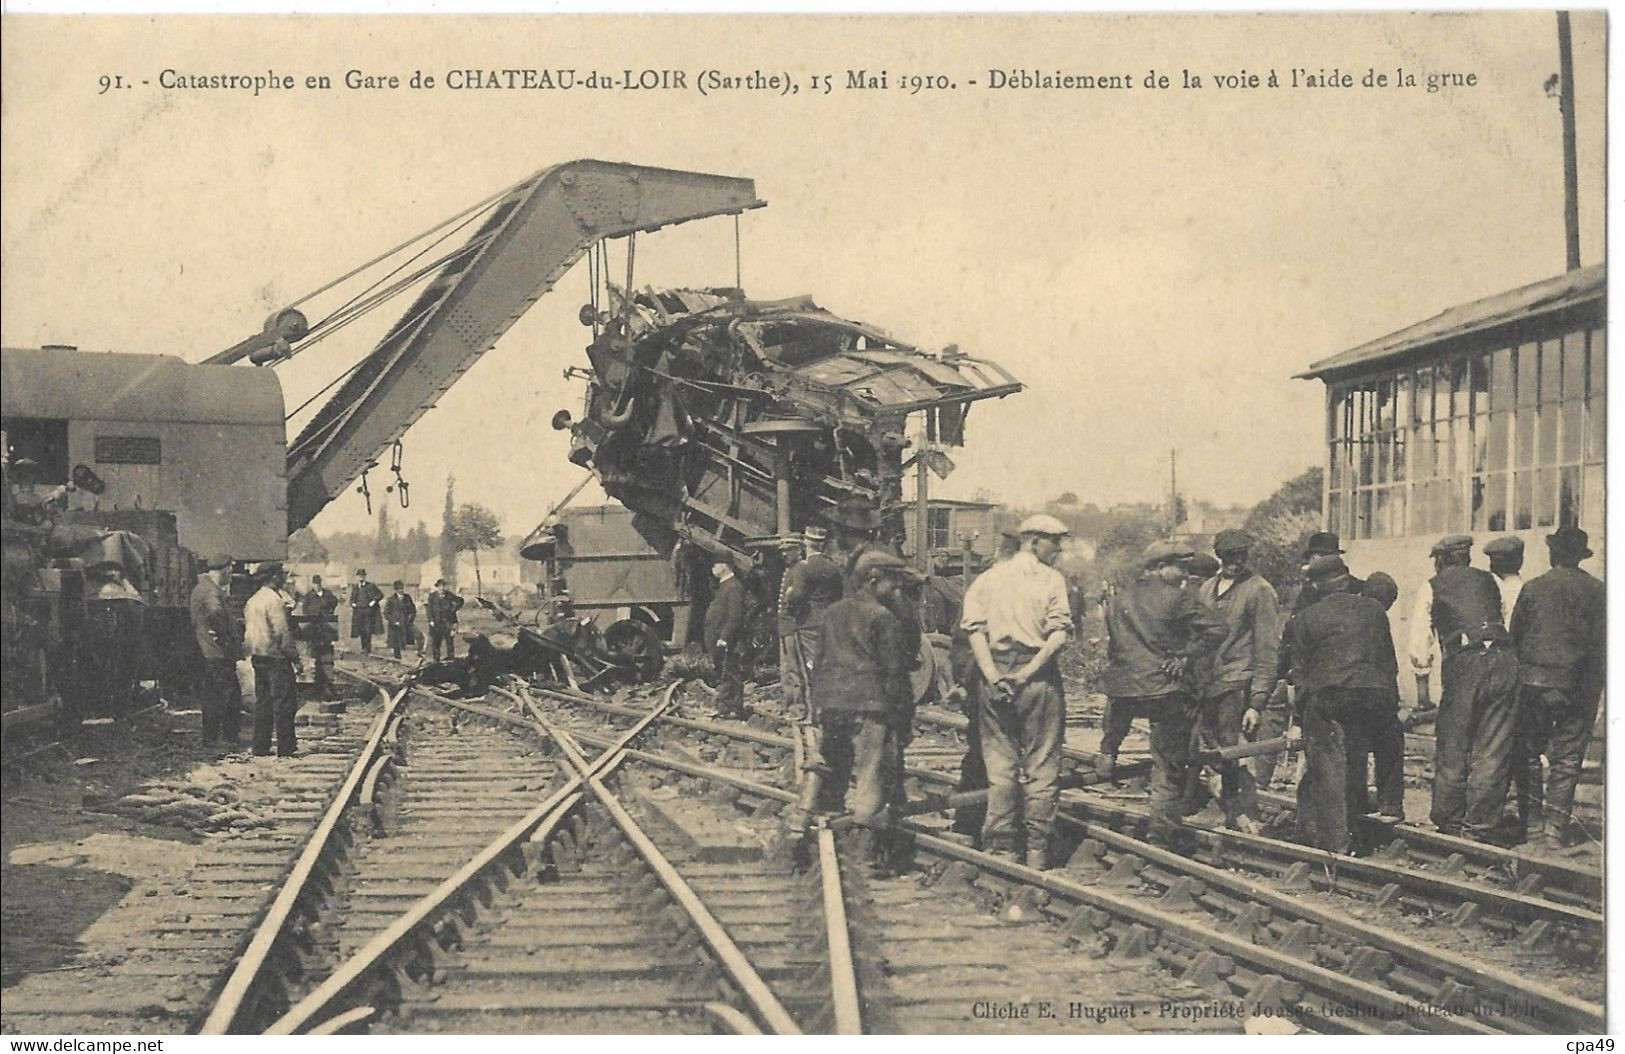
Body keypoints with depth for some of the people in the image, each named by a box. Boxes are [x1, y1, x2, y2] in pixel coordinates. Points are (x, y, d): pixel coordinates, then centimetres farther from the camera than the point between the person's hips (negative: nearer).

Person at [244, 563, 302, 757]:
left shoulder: (252, 601, 13)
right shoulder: (273, 600, -15)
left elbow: (247, 630, 16)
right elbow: (282, 631, -18)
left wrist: (252, 651, 21)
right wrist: (294, 655, -11)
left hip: (258, 657, 9)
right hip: (275, 656, -9)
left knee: (262, 702, 11)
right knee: (283, 703, -4)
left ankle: (260, 747, 12)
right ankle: (285, 747, -4)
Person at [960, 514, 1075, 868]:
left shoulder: (989, 577, 10)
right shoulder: (1051, 579, 1)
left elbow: (974, 629, -2)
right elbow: (1059, 633, -12)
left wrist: (992, 675, -9)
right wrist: (1029, 671, -15)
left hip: (995, 675, 3)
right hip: (1039, 679, -3)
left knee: (999, 763, 9)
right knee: (1041, 765, 5)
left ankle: (1001, 845, 11)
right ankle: (1036, 848, 8)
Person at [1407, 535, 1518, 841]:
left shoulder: (1433, 586, 15)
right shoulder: (1488, 580, 24)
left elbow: (1420, 638, 13)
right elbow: (1509, 622, 20)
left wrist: (1422, 687, 16)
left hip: (1464, 665, -3)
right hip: (1504, 659, 3)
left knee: (1452, 749, 7)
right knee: (1493, 751, 6)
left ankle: (1449, 823, 13)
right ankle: (1480, 825, 7)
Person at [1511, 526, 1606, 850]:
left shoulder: (1533, 588, 1)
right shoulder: (1597, 592, 1)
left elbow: (1514, 636, 5)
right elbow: (1602, 644, 1)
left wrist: (1515, 677, 16)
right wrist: (1596, 686, 7)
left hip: (1533, 681, 0)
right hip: (1577, 686, 0)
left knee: (1529, 754, 10)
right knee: (1566, 759, 4)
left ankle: (1532, 824, 11)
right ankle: (1555, 829, 0)